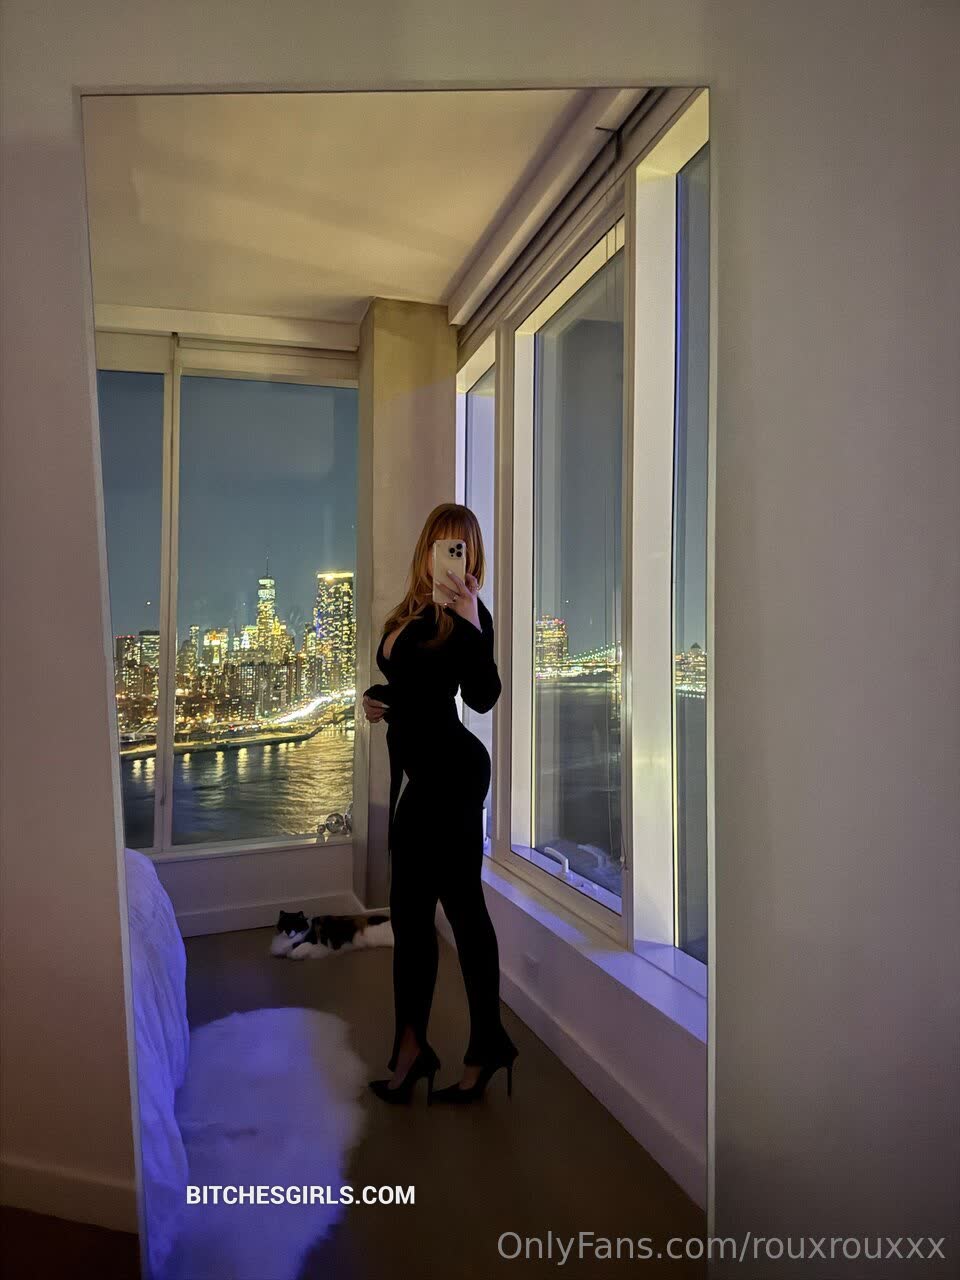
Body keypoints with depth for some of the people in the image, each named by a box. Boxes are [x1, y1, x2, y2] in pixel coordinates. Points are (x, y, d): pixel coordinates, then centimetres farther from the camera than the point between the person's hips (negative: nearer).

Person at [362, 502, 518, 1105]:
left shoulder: (468, 614, -10)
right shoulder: (413, 611, 13)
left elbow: (483, 697, -22)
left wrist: (470, 622, -29)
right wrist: (376, 698, 4)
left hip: (452, 770, -9)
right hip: (419, 773, 9)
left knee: (461, 903, 0)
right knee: (410, 908, 13)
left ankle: (487, 1044, 18)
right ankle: (411, 1047, 27)